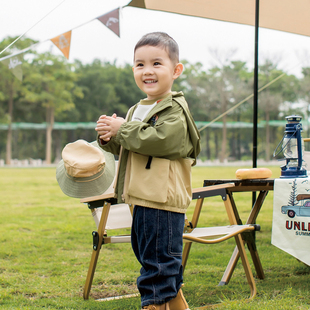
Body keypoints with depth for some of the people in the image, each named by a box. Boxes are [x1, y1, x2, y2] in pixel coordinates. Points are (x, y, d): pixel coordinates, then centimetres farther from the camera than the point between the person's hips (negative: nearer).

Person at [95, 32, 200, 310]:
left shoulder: (175, 110, -12)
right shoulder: (138, 109, 15)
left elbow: (160, 140, -28)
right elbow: (125, 147, 21)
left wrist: (123, 128, -17)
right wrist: (109, 138, 0)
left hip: (163, 202, -10)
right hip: (141, 199, 10)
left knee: (157, 261, -5)